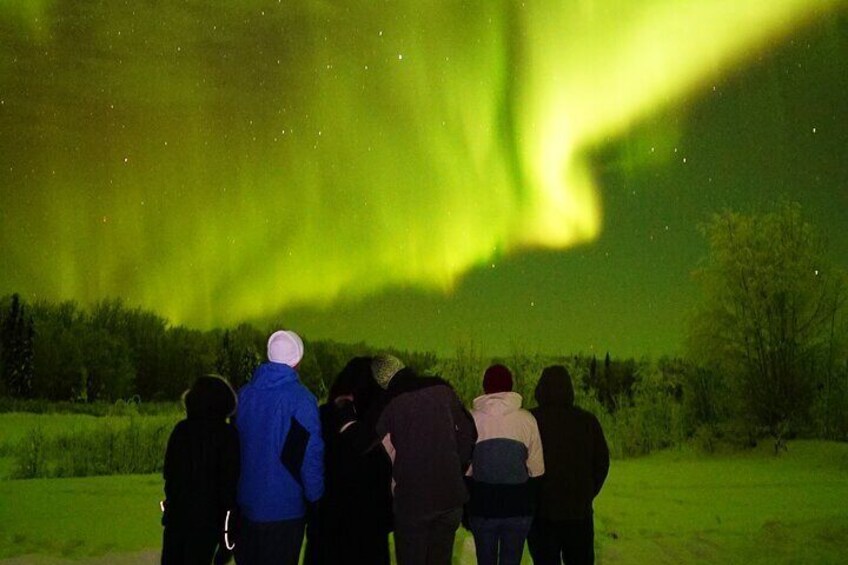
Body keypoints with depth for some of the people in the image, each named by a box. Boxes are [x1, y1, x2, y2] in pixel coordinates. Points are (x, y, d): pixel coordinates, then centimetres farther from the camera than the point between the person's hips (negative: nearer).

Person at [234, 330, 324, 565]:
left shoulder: (245, 393, 1)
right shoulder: (301, 399, -17)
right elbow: (311, 455, -16)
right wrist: (315, 497, -3)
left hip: (247, 503, 5)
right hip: (285, 508, -5)